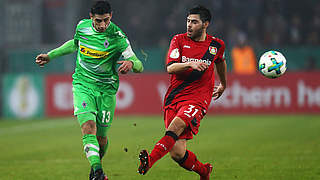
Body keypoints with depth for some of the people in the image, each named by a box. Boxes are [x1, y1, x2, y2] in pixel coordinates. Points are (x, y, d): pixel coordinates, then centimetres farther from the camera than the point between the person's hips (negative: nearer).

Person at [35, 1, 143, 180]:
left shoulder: (118, 38, -13)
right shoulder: (82, 26, -1)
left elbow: (139, 66, -11)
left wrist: (131, 63, -35)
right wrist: (50, 55, 24)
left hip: (106, 89, -1)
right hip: (82, 85, 1)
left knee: (101, 138, 4)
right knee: (88, 126, -22)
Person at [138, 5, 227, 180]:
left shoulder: (216, 45, 9)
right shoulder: (179, 40, 4)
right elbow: (170, 68, -9)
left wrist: (223, 85, 47)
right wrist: (190, 64, -27)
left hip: (198, 98, -1)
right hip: (174, 98, 1)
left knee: (177, 125, -34)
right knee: (177, 153, -7)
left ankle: (150, 159, -47)